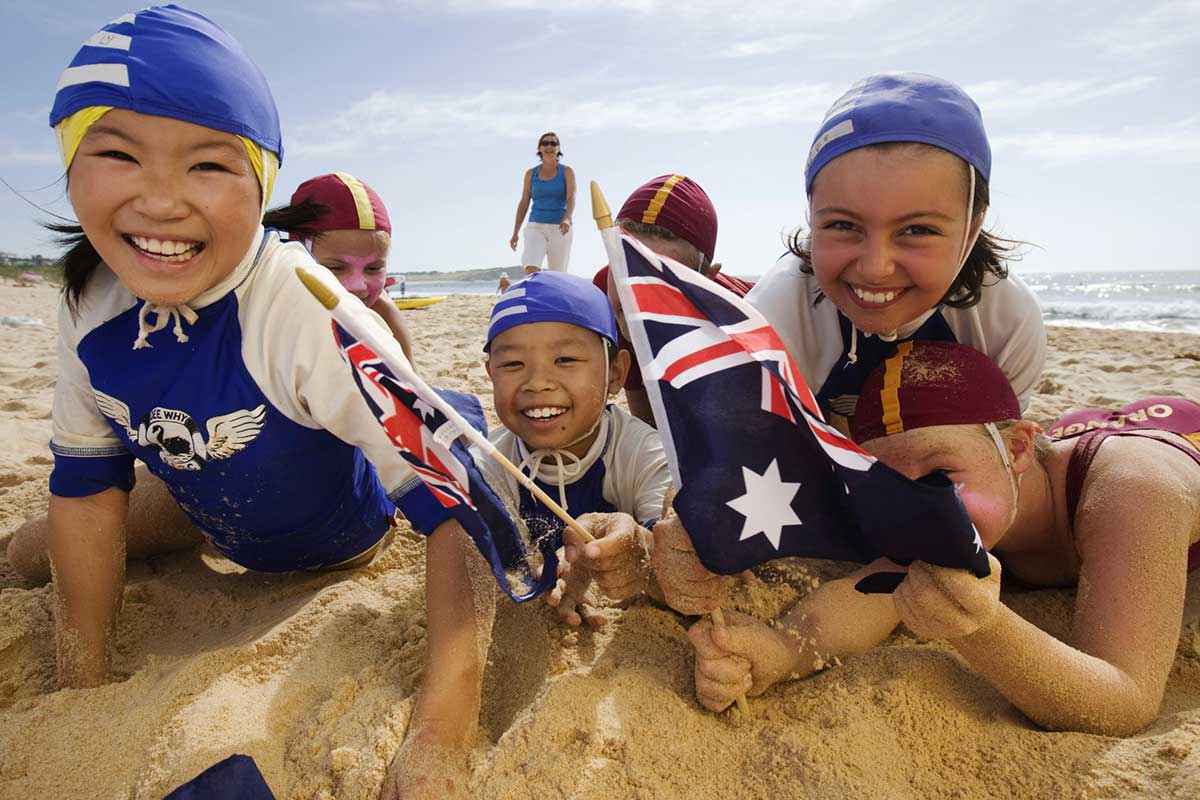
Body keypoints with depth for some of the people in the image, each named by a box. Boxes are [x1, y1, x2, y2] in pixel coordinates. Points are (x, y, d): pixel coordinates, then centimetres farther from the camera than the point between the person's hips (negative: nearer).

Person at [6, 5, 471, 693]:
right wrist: (83, 686, -6)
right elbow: (86, 486, -8)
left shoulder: (310, 315, -41)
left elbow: (445, 505, -41)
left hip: (337, 541, -5)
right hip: (205, 501, 6)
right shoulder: (91, 306, -20)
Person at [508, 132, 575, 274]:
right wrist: (515, 232, 9)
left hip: (560, 228, -1)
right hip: (536, 226, 1)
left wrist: (566, 219, -30)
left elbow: (571, 199, -9)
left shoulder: (567, 172, 4)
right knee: (531, 269, -23)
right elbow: (523, 203, 13)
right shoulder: (531, 173, 9)